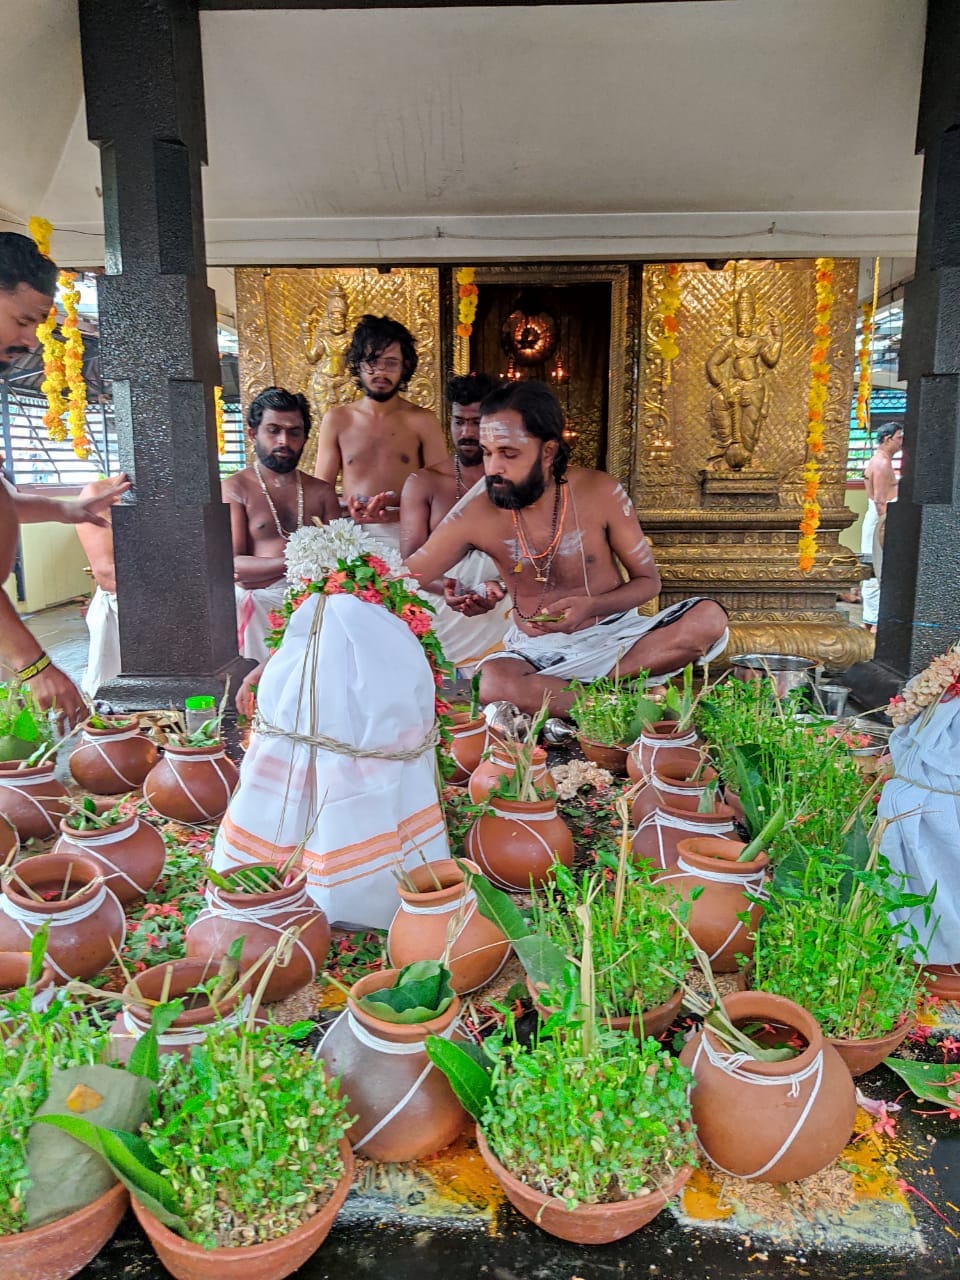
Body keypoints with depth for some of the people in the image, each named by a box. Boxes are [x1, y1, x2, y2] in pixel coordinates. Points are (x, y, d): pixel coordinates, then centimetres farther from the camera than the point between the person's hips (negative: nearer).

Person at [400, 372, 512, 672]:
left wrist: (500, 586, -21)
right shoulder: (422, 482, 11)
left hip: (503, 604, 0)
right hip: (439, 602, 0)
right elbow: (411, 560, 3)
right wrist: (446, 589, -19)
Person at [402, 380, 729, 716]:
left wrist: (591, 606, -20)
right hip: (539, 650, -2)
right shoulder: (477, 512, -12)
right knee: (494, 684, -37)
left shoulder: (601, 493, -11)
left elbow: (648, 580, -2)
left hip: (616, 633, 2)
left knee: (709, 619, -26)